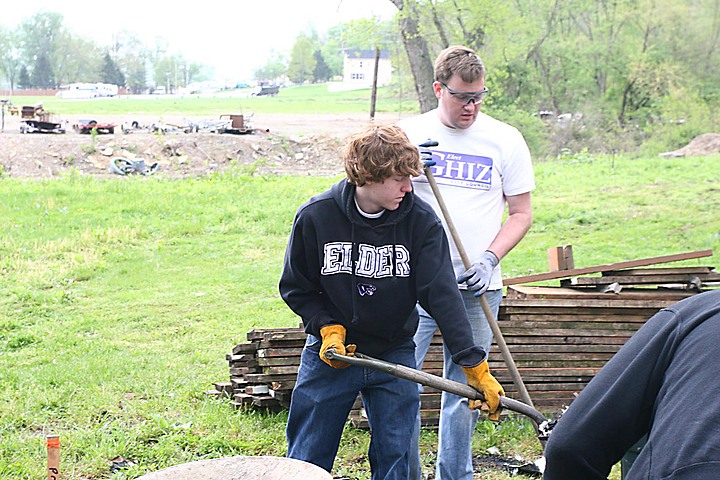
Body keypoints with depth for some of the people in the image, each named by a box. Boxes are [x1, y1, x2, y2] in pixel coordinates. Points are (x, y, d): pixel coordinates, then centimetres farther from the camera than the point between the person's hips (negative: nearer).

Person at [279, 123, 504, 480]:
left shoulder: (421, 221, -12)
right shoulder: (315, 217, -13)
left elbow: (443, 296, -16)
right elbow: (296, 288, 1)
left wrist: (475, 366, -21)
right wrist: (328, 328, -14)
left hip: (395, 354, 1)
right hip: (330, 355, 0)